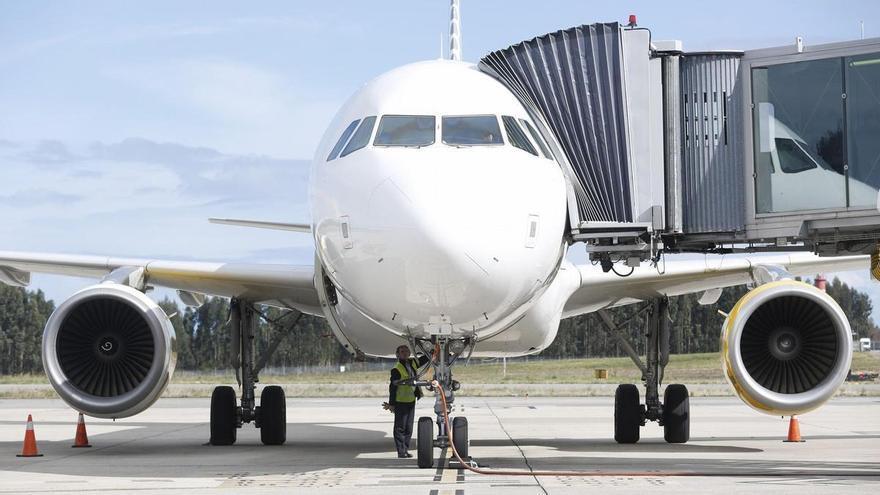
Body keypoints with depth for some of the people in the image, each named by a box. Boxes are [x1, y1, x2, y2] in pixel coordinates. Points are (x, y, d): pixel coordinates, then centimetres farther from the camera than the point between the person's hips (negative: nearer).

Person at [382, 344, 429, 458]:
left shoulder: (412, 363, 6)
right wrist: (391, 404, -14)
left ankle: (406, 449, 18)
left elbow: (425, 358, 23)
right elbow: (393, 387, -14)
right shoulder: (397, 369, -14)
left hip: (411, 400, 7)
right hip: (400, 402, -7)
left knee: (409, 427, 11)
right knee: (400, 427, -1)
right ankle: (401, 451, 1)